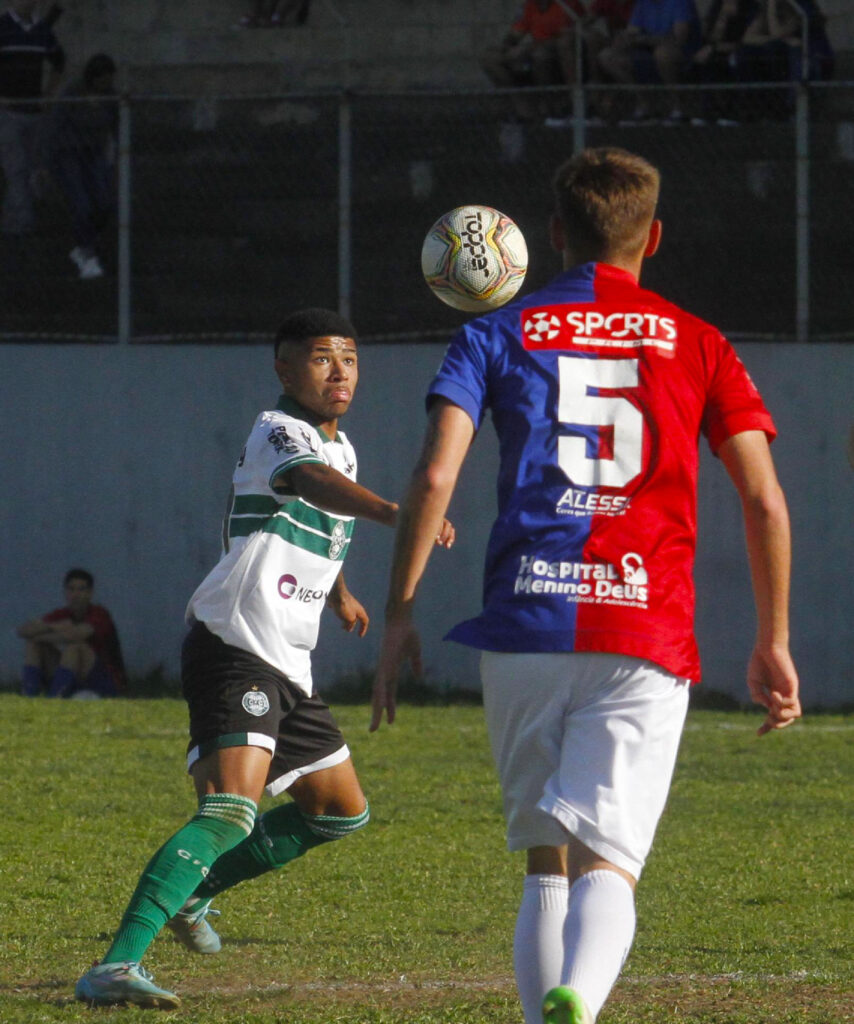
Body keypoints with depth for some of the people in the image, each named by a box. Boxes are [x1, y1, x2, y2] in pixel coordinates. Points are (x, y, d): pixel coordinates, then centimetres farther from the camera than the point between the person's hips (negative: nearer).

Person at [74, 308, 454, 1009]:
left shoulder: (340, 446, 18)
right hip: (235, 650, -10)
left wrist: (338, 592, 41)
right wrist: (391, 513, -52)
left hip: (286, 667, 10)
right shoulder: (277, 433, -12)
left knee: (340, 811, 20)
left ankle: (191, 890, 32)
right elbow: (311, 480, -37)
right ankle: (116, 966, -37)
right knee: (232, 811, -27)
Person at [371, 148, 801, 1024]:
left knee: (544, 866, 16)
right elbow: (764, 501, 5)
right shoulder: (697, 345, 12)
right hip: (647, 636, -1)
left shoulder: (496, 335, 11)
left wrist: (398, 617, 2)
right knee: (607, 867, -9)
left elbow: (435, 475, -2)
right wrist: (772, 645, 12)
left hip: (525, 625, 1)